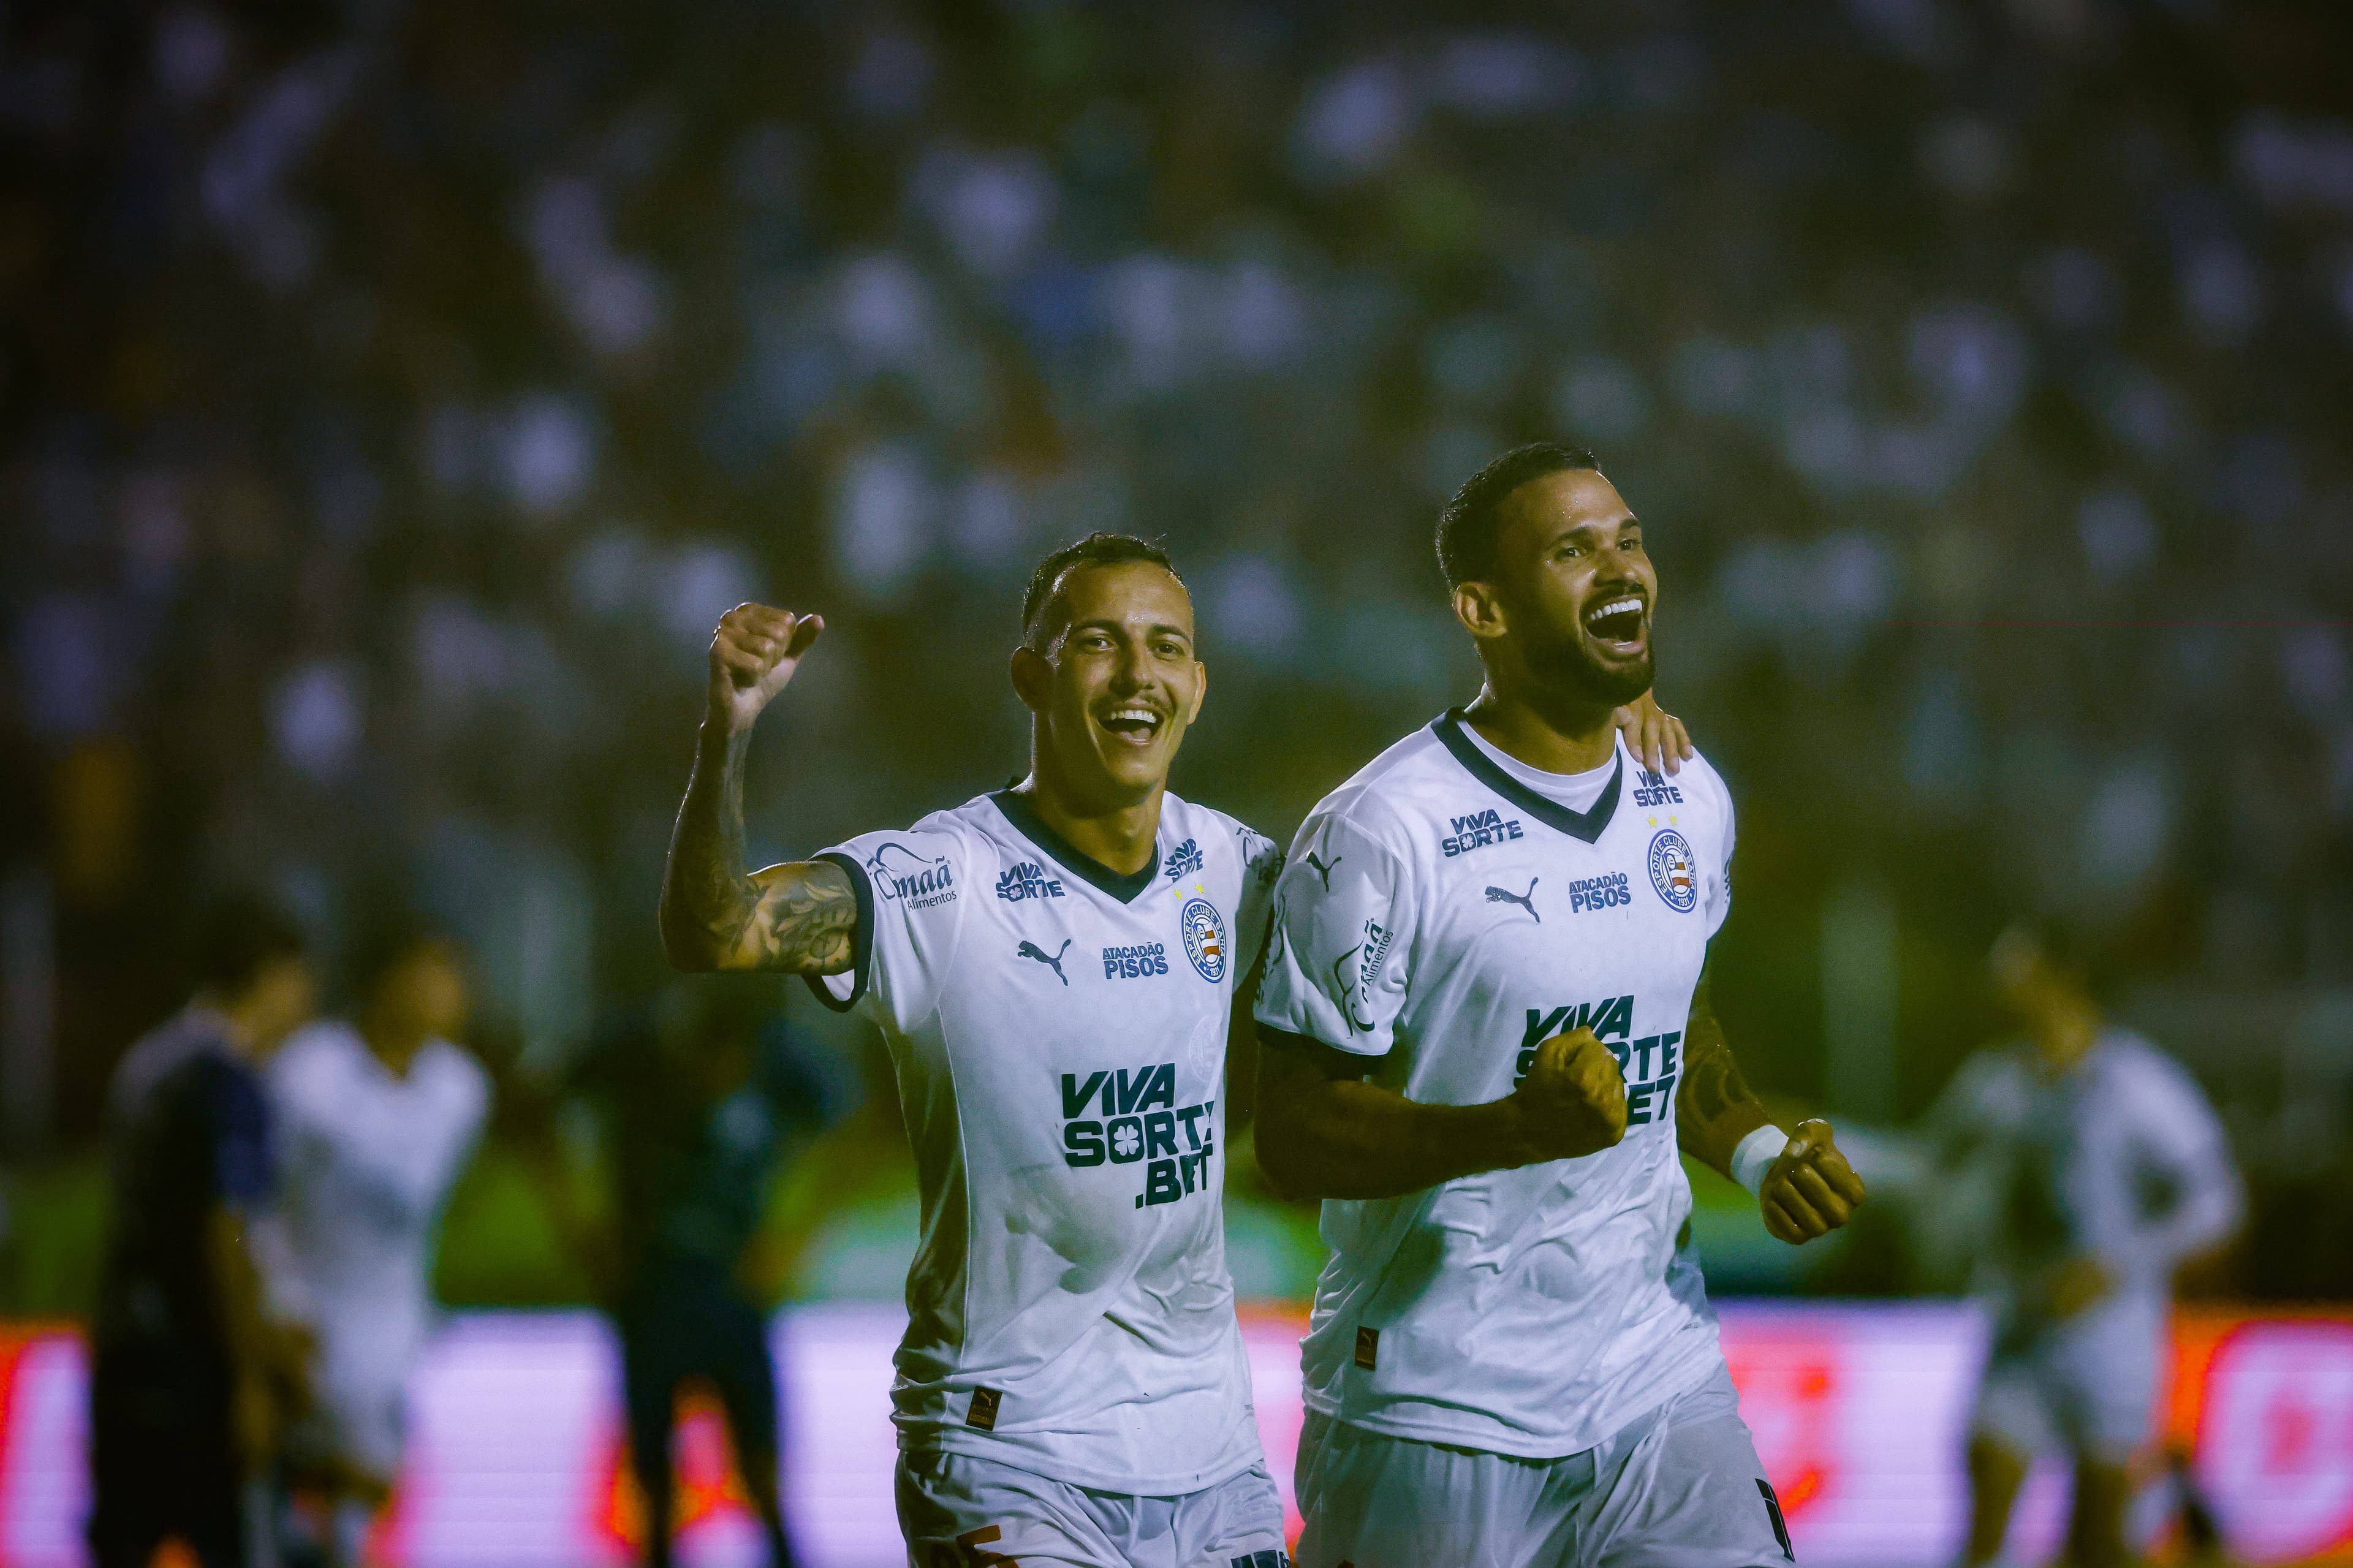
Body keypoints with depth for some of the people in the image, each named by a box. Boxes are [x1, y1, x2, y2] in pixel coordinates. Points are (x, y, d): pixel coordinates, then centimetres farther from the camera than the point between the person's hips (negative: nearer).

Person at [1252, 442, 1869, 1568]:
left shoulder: (1689, 801, 8)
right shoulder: (1379, 833, -14)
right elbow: (1293, 1132, -14)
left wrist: (1760, 1155, 6)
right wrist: (1516, 1128, -28)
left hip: (1655, 1381, 5)